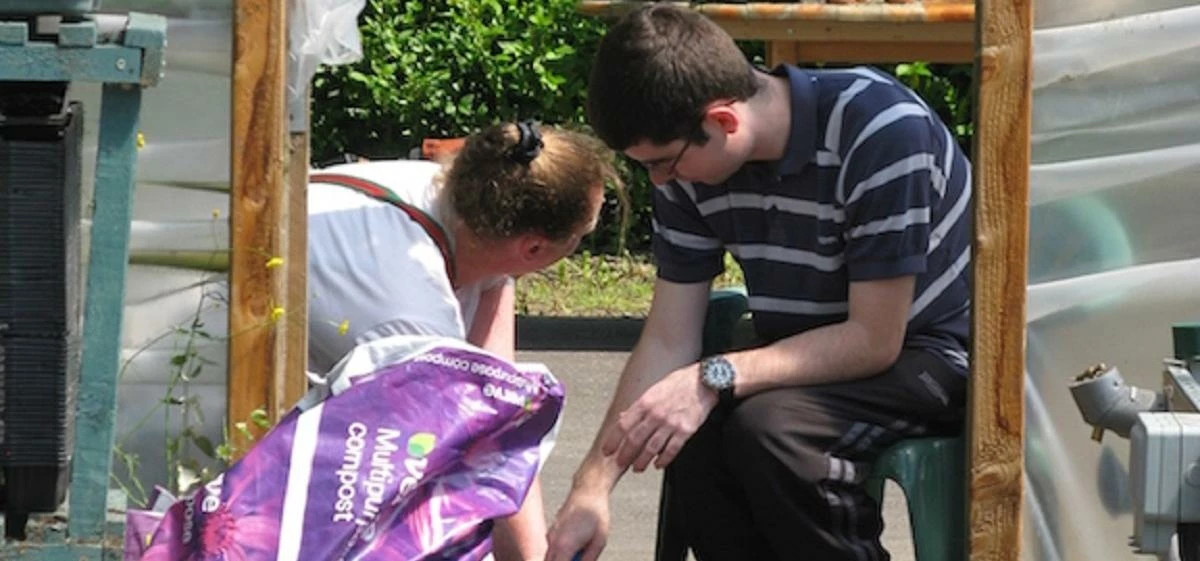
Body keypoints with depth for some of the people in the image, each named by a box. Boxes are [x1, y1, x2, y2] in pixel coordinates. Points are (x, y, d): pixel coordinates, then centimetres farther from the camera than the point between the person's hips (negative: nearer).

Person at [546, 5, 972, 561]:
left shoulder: (883, 131, -28)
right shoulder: (689, 168, -8)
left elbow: (875, 339, -25)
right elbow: (669, 339, -3)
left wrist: (715, 379, -31)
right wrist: (592, 485, -12)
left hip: (933, 349, -6)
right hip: (810, 354, 6)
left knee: (769, 427, -32)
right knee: (690, 437, -24)